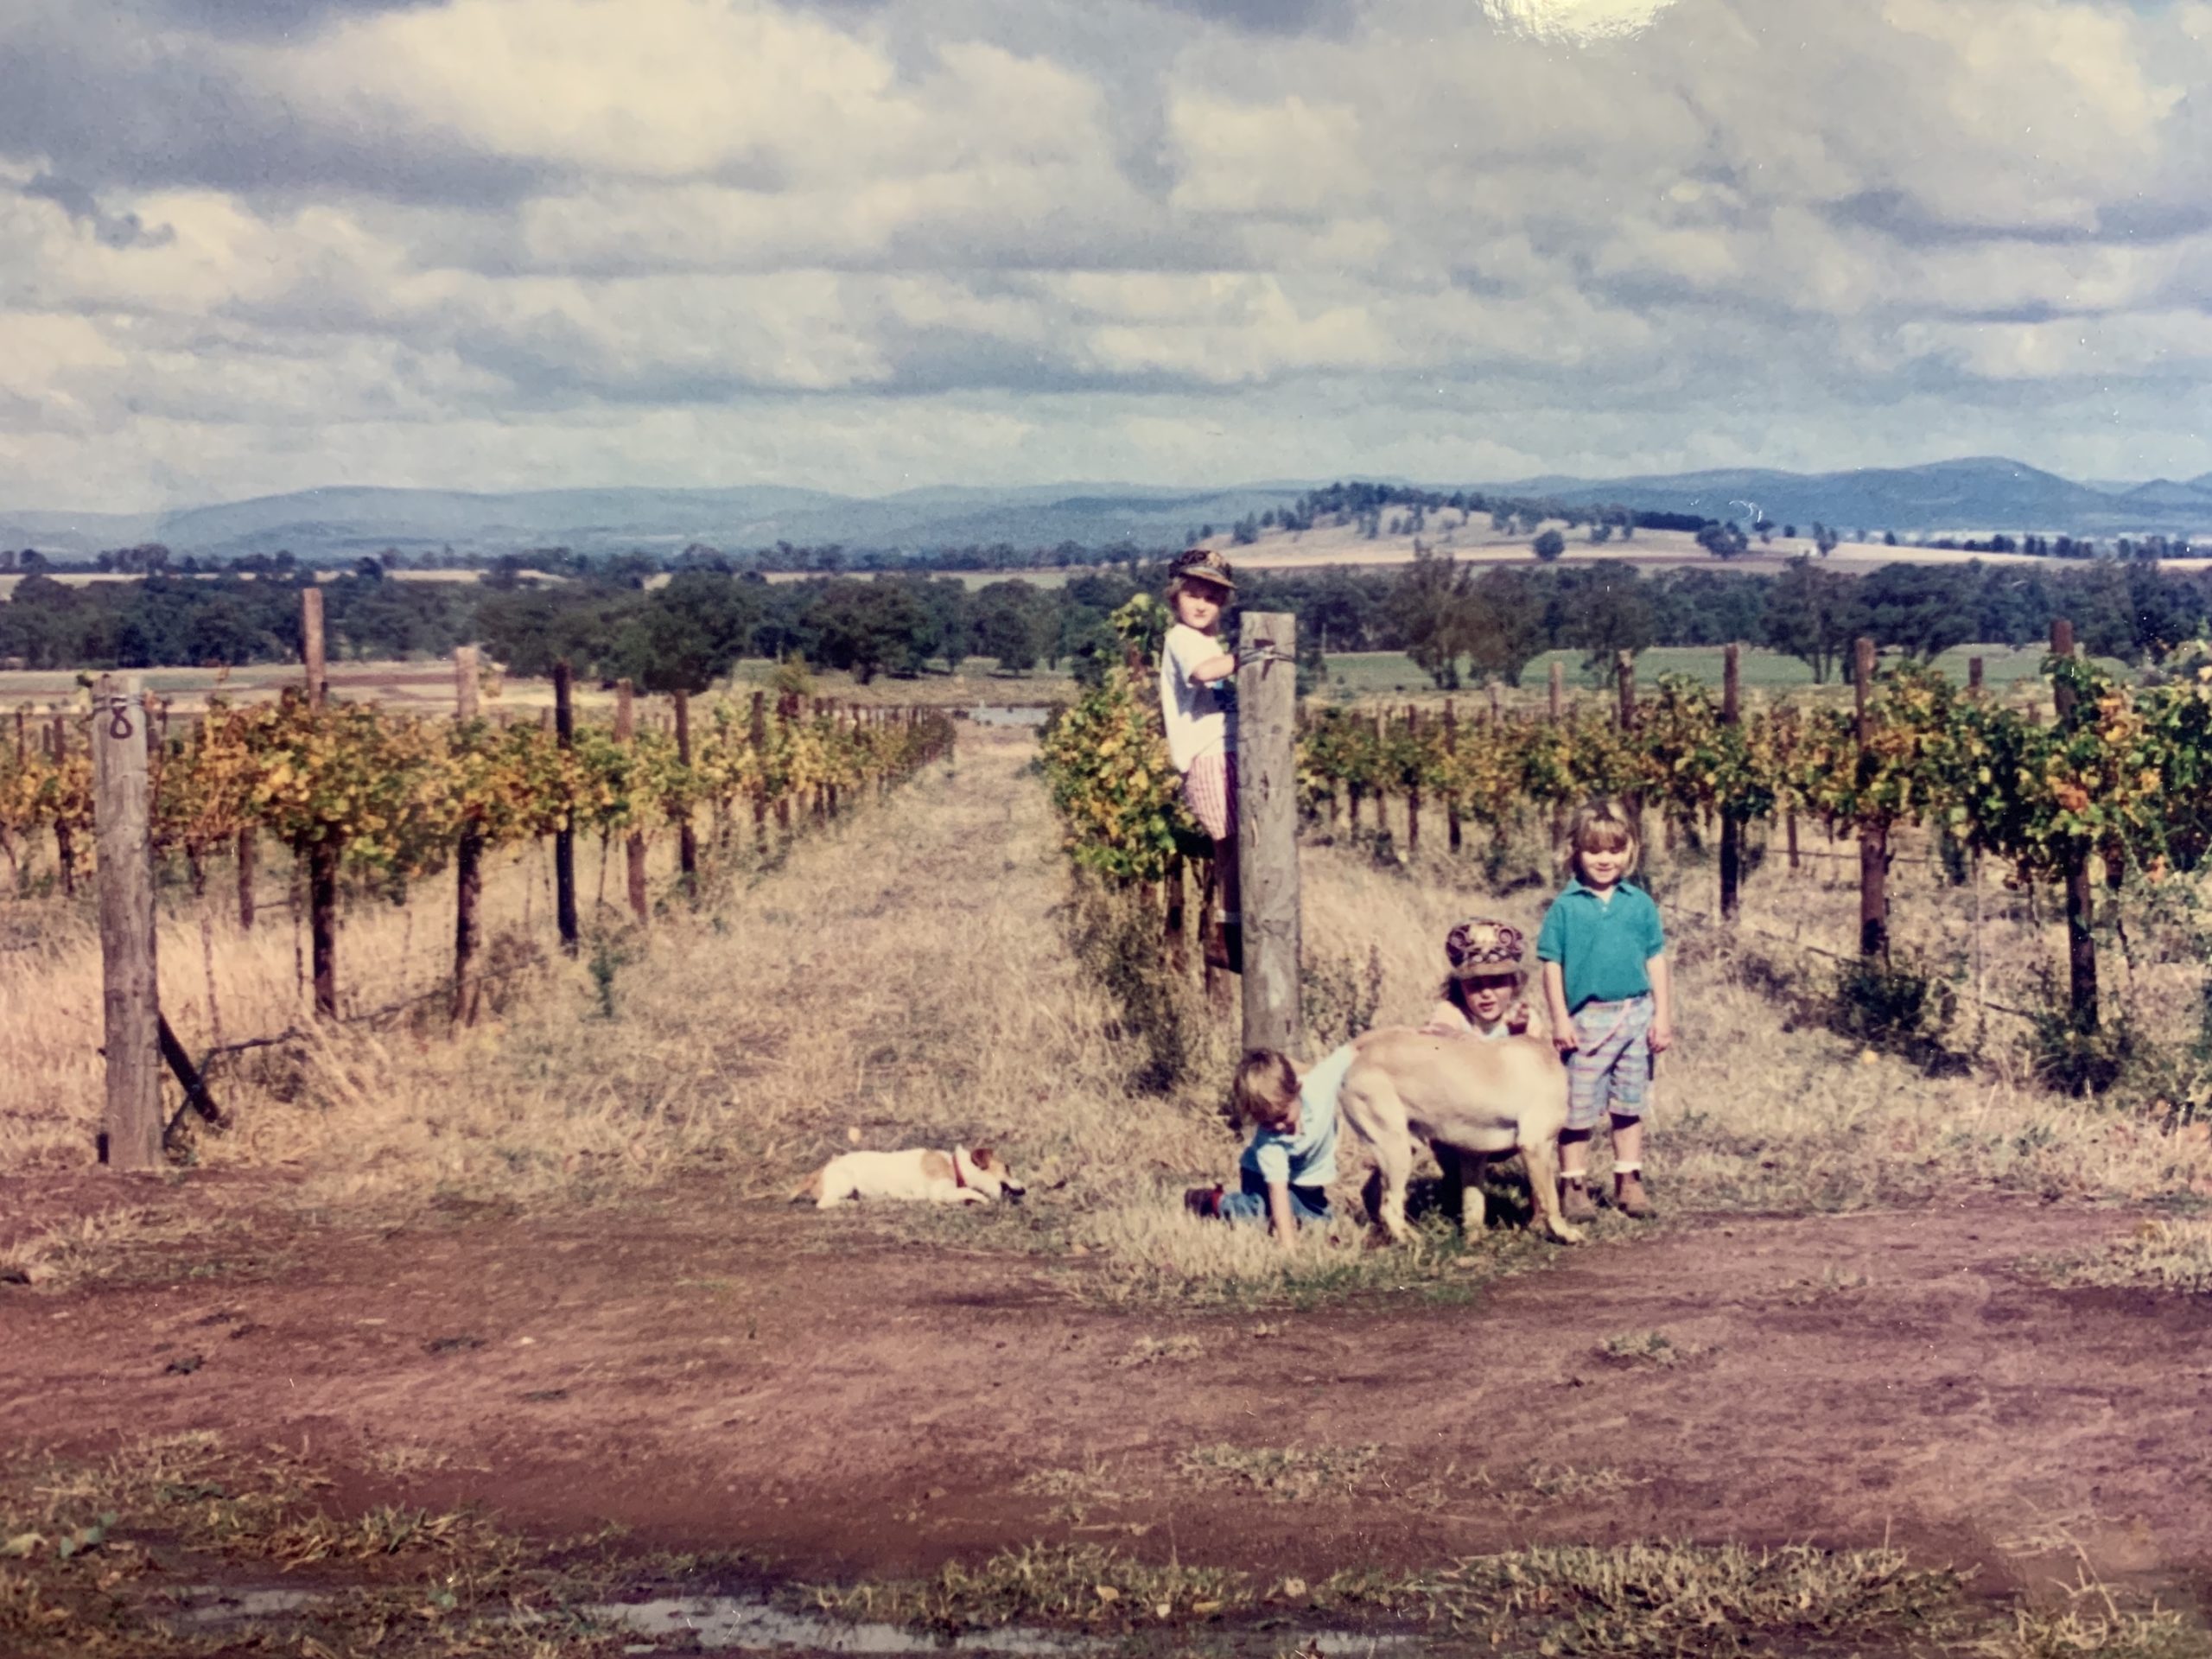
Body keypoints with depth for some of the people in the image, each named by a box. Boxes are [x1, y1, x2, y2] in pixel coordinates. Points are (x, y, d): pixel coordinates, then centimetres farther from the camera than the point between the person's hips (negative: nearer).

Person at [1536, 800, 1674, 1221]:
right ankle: (1573, 1185, 10)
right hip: (1585, 1019, -3)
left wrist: (1663, 1015, 2)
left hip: (1635, 1017, 3)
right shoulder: (1565, 907, -3)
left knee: (1630, 1105, 12)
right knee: (1578, 1108, 1)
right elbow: (1552, 965, -3)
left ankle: (1629, 1182, 21)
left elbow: (1656, 962, 7)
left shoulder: (1641, 904, 4)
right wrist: (1560, 1019, -8)